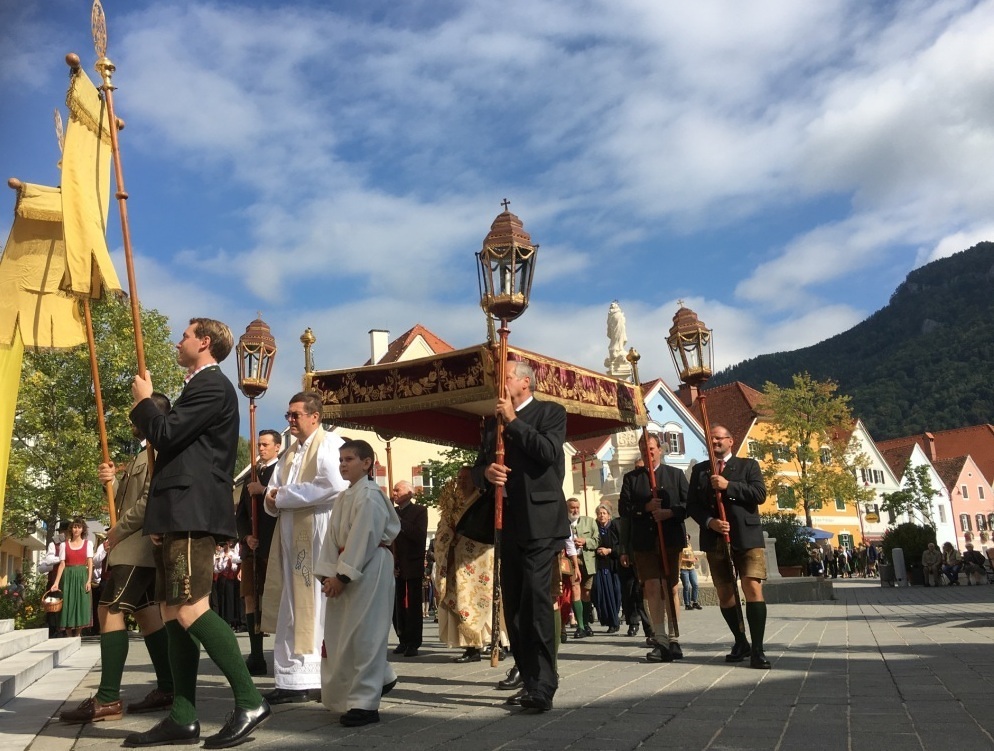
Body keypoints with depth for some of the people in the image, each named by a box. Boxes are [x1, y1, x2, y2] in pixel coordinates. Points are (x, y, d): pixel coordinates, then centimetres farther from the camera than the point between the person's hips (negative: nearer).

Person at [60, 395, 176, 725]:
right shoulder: (142, 455, 22)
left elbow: (150, 500, -21)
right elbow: (125, 500, 22)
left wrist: (119, 530, -13)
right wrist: (112, 481, 3)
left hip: (138, 545, -11)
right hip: (135, 545, 11)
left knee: (110, 610, -13)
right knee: (145, 611, 9)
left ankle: (108, 699, -12)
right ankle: (166, 688, 13)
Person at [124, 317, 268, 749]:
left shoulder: (212, 385, -8)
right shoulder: (200, 386, 24)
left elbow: (165, 434, -16)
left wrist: (144, 400, -1)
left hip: (192, 511, -11)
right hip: (177, 512, 11)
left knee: (191, 612, -15)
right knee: (173, 615, 9)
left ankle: (250, 702, -10)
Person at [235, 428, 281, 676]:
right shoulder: (252, 477, 21)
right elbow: (240, 514, 18)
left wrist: (264, 491, -14)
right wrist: (246, 536, 2)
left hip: (275, 545, -6)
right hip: (252, 546, 7)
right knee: (251, 600, 3)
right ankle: (256, 658, 8)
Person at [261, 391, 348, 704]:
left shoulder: (329, 444, -5)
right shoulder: (291, 452, 21)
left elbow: (333, 486, -21)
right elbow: (274, 492, 20)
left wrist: (284, 496, -12)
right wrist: (273, 501, -6)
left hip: (317, 535, -8)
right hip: (291, 538, 8)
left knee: (310, 607, -6)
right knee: (292, 608, 8)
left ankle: (305, 681, 0)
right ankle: (295, 678, 14)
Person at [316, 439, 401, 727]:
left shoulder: (369, 495, -14)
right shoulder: (345, 496, 15)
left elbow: (363, 539, -20)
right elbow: (333, 537, 12)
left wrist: (341, 575, -19)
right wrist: (328, 573, 1)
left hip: (369, 570, -10)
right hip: (347, 570, 10)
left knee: (363, 634, -5)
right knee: (342, 635, 15)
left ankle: (364, 702, 5)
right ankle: (380, 678, 34)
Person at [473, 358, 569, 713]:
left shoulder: (551, 412, 4)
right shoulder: (492, 423, 20)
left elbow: (549, 452, -14)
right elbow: (478, 469, 15)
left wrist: (513, 420, -9)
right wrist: (486, 471, -8)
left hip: (539, 520, -6)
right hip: (507, 523, 6)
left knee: (536, 599, -14)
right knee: (514, 604, 8)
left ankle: (542, 687, -10)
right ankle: (530, 677, 18)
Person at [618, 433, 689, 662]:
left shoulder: (676, 475, 9)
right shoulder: (631, 477, 10)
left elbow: (689, 504, 2)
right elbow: (623, 508, 2)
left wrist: (670, 512, -15)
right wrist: (646, 507, -13)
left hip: (670, 539, 0)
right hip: (644, 542, 0)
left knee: (670, 589, 6)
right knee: (652, 589, -5)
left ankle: (673, 639, 14)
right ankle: (661, 640, -4)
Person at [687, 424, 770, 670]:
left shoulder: (748, 465, 8)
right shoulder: (699, 470, 14)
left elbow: (760, 494, -7)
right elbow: (692, 505, 7)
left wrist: (728, 486, -15)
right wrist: (710, 522, -10)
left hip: (746, 537, -3)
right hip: (714, 539, 3)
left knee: (753, 589, -13)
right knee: (724, 594, 8)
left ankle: (757, 650, -8)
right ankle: (741, 643, 25)